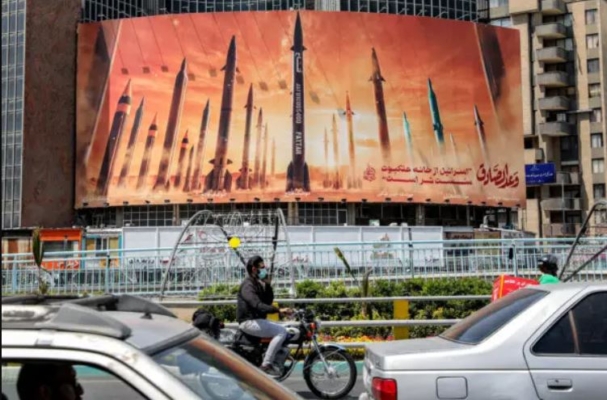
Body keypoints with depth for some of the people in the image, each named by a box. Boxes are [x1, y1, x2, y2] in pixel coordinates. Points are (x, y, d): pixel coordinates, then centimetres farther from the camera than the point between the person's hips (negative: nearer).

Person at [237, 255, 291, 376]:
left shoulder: (258, 284, 17)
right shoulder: (248, 285, -15)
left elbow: (268, 301, 15)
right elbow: (257, 305, -30)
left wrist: (268, 286, 1)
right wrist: (278, 310, -37)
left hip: (257, 320, 10)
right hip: (249, 322, -10)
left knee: (283, 329, 12)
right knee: (281, 332, -19)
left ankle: (274, 361, 12)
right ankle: (266, 364, -19)